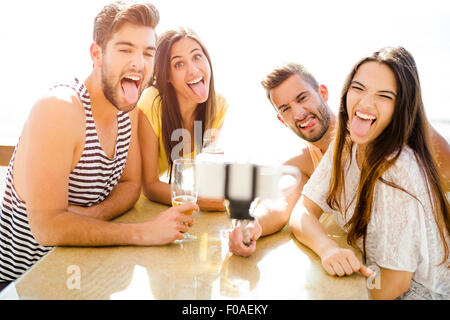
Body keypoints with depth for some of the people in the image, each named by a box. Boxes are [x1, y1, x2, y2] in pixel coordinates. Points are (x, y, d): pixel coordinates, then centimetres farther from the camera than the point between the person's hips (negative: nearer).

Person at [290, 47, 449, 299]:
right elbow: (302, 212, -8)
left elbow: (394, 283, -22)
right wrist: (328, 248, -29)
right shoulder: (344, 147, -5)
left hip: (417, 292, -6)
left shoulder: (399, 170, -27)